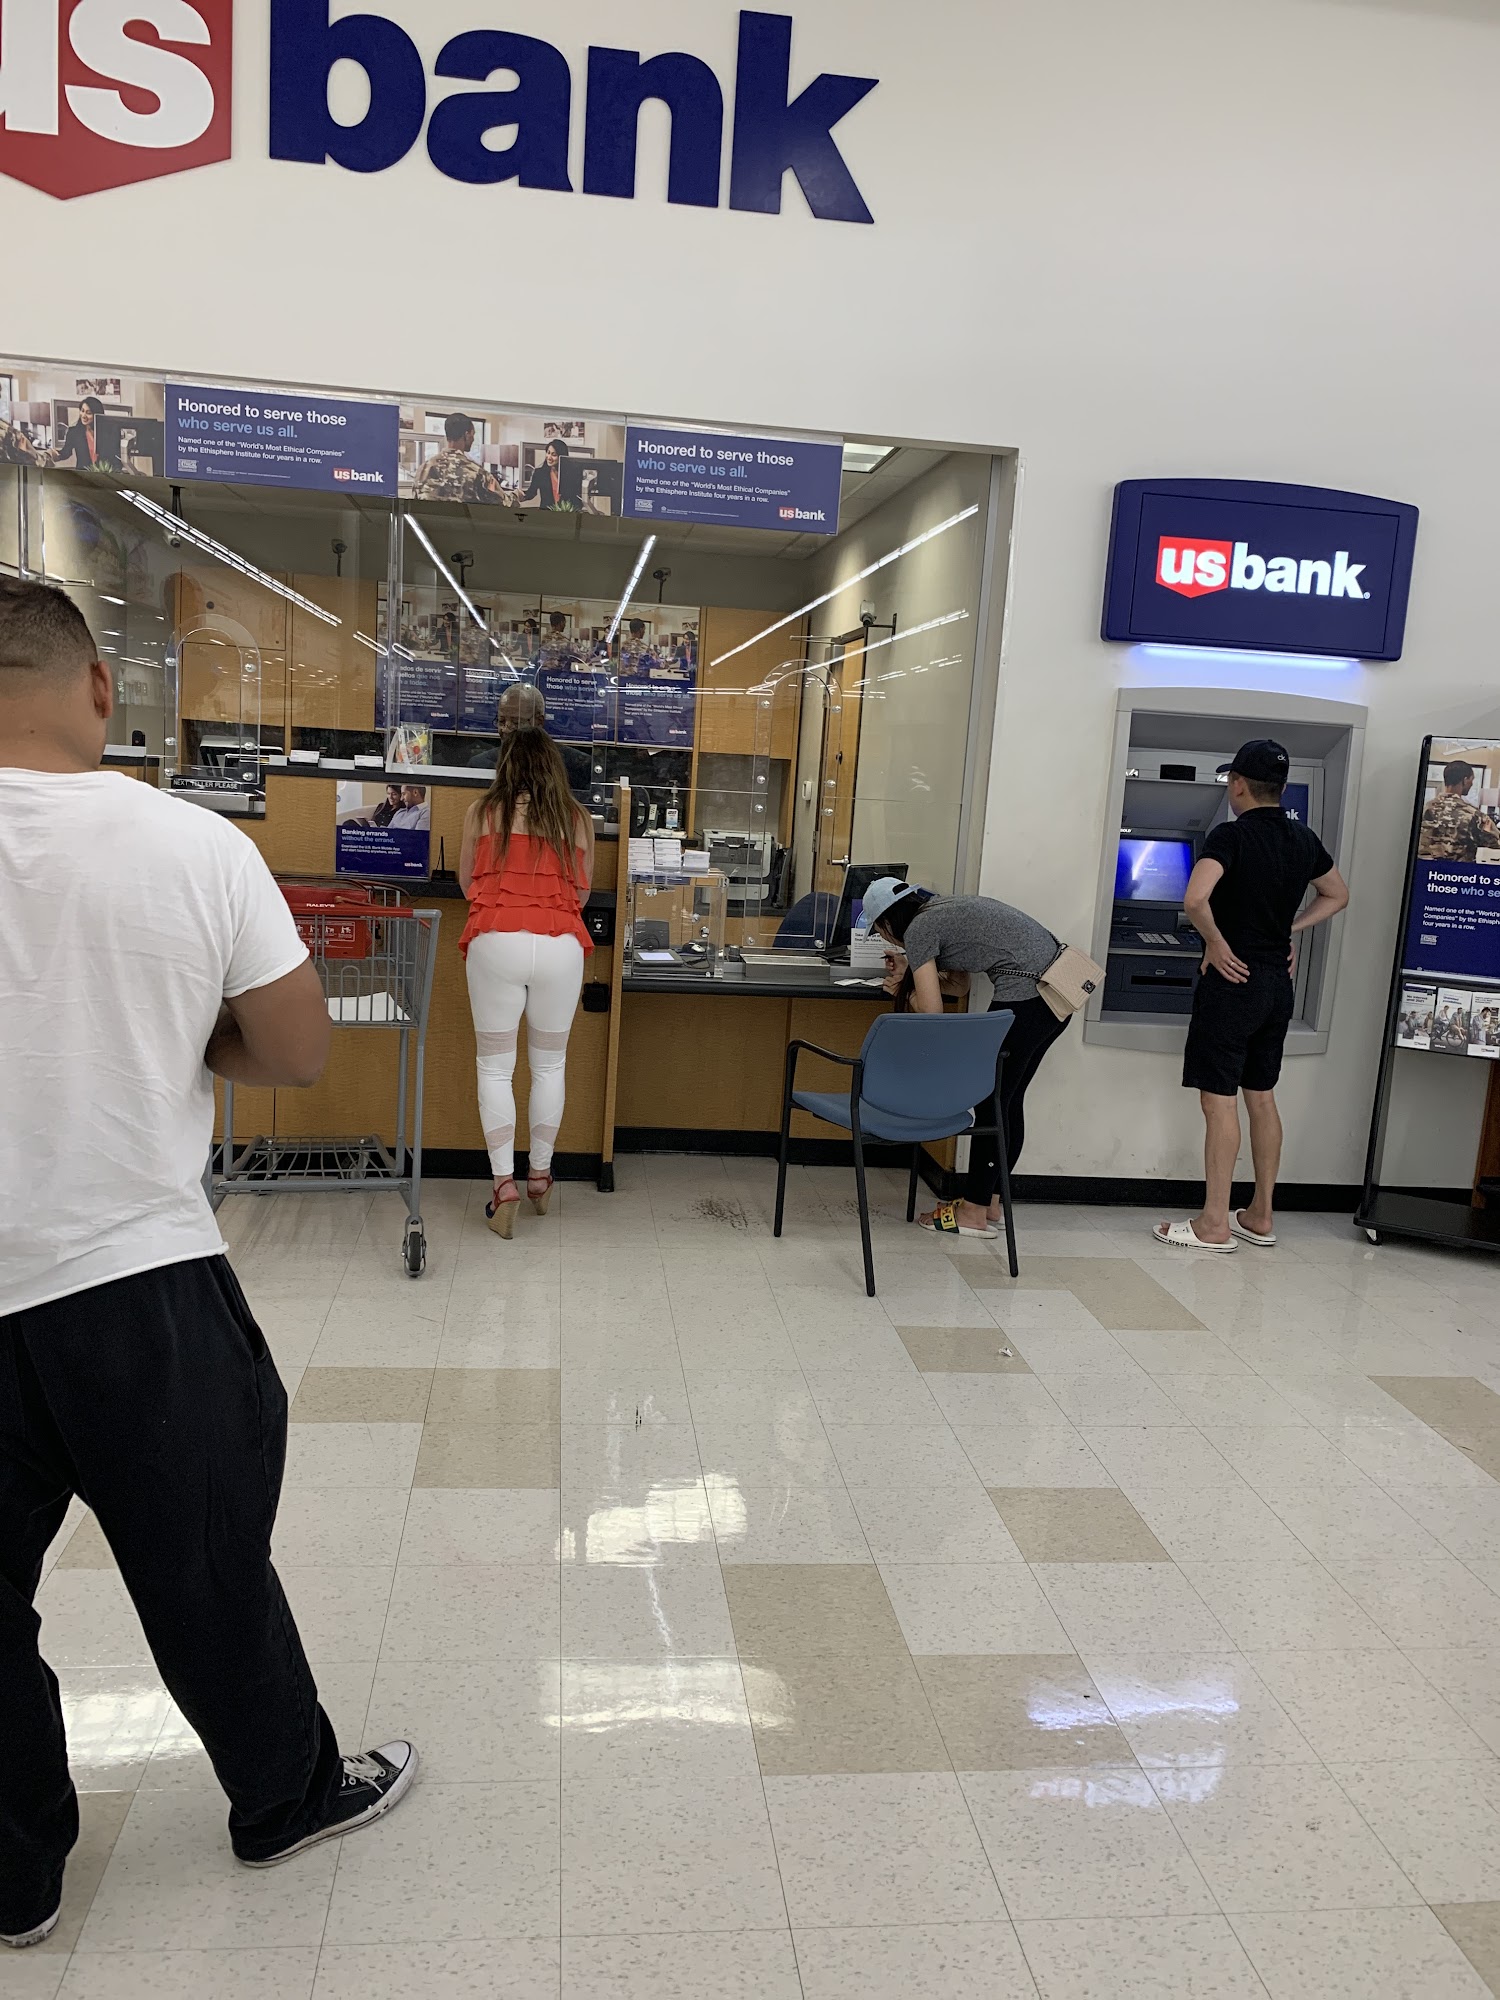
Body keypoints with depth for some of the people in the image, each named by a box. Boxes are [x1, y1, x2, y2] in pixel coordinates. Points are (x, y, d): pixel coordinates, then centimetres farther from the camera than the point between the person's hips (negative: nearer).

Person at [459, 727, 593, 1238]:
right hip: (559, 947, 2)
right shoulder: (576, 819, 9)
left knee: (496, 1067, 7)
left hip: (497, 943, -1)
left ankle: (505, 1181, 0)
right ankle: (539, 1176, 25)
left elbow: (466, 883, 18)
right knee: (549, 1065, 15)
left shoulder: (482, 813, 6)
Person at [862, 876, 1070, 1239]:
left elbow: (931, 1012, -8)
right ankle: (989, 1201, 25)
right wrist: (908, 975, 23)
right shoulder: (944, 907, 22)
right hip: (1059, 988, 10)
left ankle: (974, 1213, 8)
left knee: (991, 1102, 0)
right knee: (1008, 1100, 16)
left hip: (1026, 996, -10)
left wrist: (914, 997, 12)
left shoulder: (918, 929, -5)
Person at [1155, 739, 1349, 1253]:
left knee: (1219, 1099, -3)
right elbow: (1337, 896, 24)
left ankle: (1213, 1225, 2)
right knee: (1261, 1097, 14)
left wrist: (1217, 943, -14)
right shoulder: (1303, 840, 8)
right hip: (1278, 984, 7)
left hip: (1233, 980, -7)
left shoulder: (1231, 835, -14)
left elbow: (1195, 899, -30)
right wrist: (1288, 929, 15)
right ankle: (1260, 1218, 22)